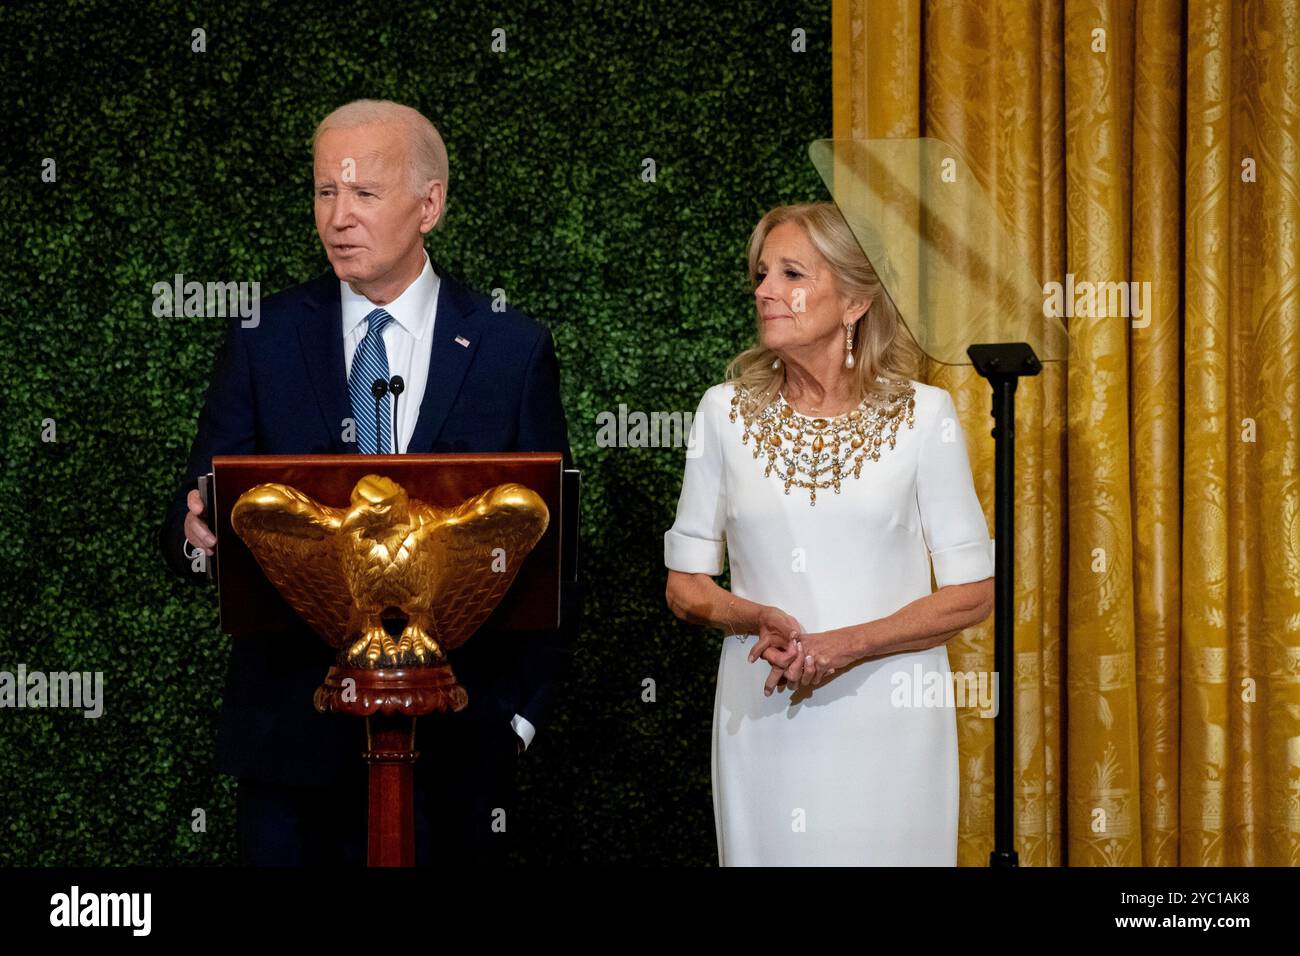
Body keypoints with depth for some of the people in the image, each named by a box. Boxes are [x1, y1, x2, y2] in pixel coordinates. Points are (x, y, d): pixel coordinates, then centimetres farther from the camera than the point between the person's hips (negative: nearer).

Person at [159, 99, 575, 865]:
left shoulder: (514, 351, 1)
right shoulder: (263, 345, 4)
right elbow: (198, 516, 1)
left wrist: (527, 710, -4)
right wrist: (198, 535, -23)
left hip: (456, 739, -1)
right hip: (292, 735, 1)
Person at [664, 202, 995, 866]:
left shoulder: (922, 414, -3)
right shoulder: (726, 412, 3)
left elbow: (972, 593, -2)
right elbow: (684, 585, 7)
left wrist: (848, 646, -16)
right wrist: (757, 620, -14)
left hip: (887, 720, -1)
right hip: (761, 719, 2)